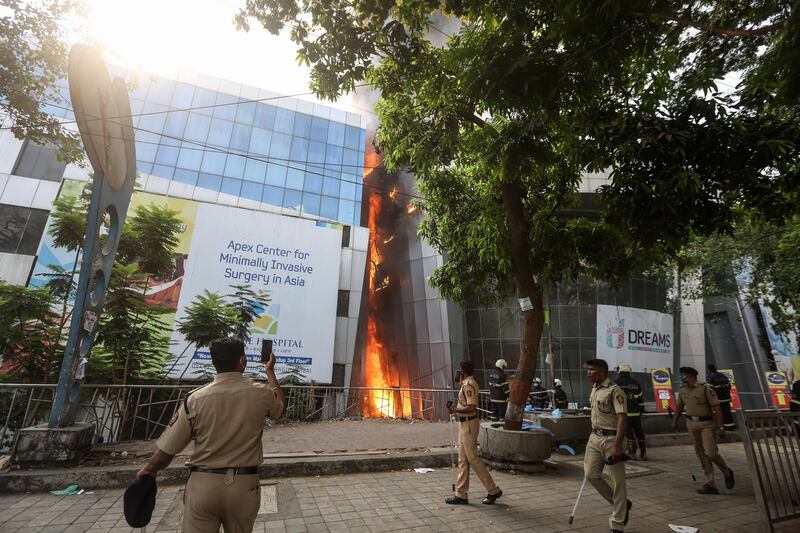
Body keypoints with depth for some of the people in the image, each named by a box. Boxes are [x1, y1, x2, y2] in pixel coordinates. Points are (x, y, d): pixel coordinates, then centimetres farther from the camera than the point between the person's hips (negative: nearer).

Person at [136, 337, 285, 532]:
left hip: (203, 484, -1)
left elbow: (165, 451, -3)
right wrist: (270, 372, 29)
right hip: (244, 485, 1)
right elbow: (278, 404, 17)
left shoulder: (195, 399, -9)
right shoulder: (261, 393, -8)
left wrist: (149, 469, 19)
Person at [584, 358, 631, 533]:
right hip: (595, 438, 8)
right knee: (591, 474, 9)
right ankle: (622, 504, 30)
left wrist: (617, 445, -27)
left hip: (611, 439, -8)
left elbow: (622, 419, -21)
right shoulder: (594, 389, 10)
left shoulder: (614, 391, -16)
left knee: (617, 481, 4)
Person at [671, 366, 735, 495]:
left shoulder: (706, 389, -14)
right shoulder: (683, 390, 5)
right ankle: (710, 485, 13)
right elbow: (680, 406, 16)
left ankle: (727, 473, 24)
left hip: (706, 424, -6)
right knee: (702, 455, 7)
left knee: (711, 453, -8)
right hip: (691, 424, 6)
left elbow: (717, 408, -16)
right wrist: (674, 421, 17)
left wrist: (720, 427, -20)